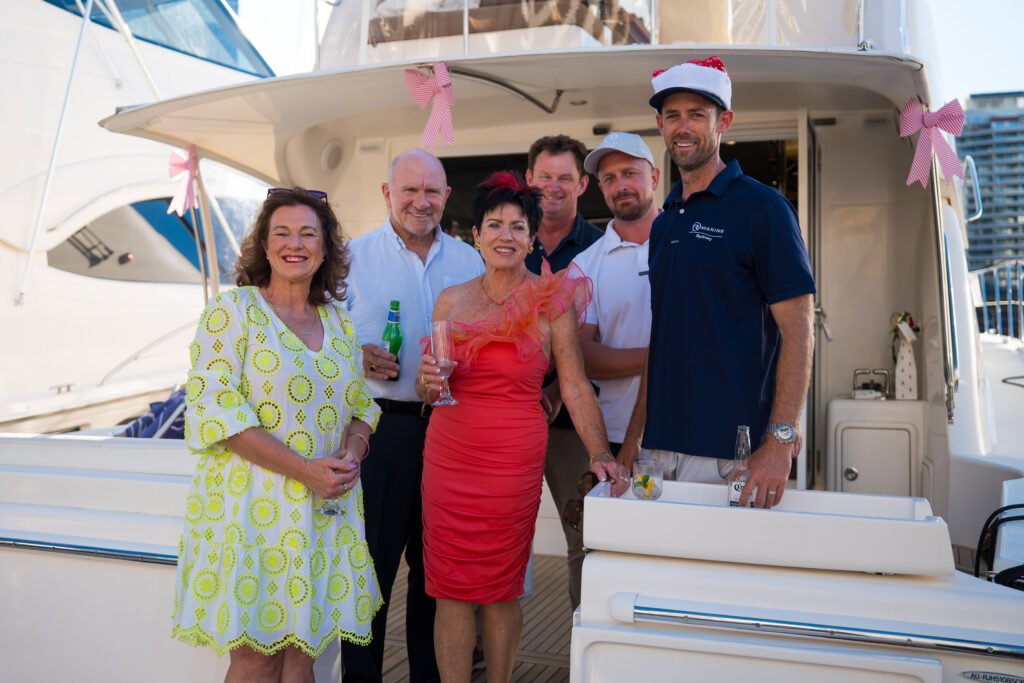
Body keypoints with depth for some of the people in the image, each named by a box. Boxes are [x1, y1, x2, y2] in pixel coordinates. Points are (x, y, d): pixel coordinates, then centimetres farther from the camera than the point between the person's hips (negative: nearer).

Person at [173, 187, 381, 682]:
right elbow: (214, 408, -13)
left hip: (328, 507, 5)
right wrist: (304, 468, -18)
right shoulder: (233, 311, -4)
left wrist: (350, 456, -8)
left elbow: (361, 407, 15)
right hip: (256, 504, -4)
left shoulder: (337, 321, 12)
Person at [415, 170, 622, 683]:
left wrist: (599, 453, -15)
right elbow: (425, 388, 14)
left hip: (514, 461, -3)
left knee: (500, 590, 6)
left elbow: (575, 386, -5)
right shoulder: (451, 300, 8)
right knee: (449, 589, 6)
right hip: (447, 454, 3)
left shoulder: (551, 301, -2)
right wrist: (428, 380, -9)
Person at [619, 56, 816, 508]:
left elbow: (797, 332, -11)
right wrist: (634, 434, 12)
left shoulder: (761, 207, -6)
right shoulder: (664, 223, 14)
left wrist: (781, 441, -19)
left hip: (732, 453, -6)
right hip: (662, 445, 6)